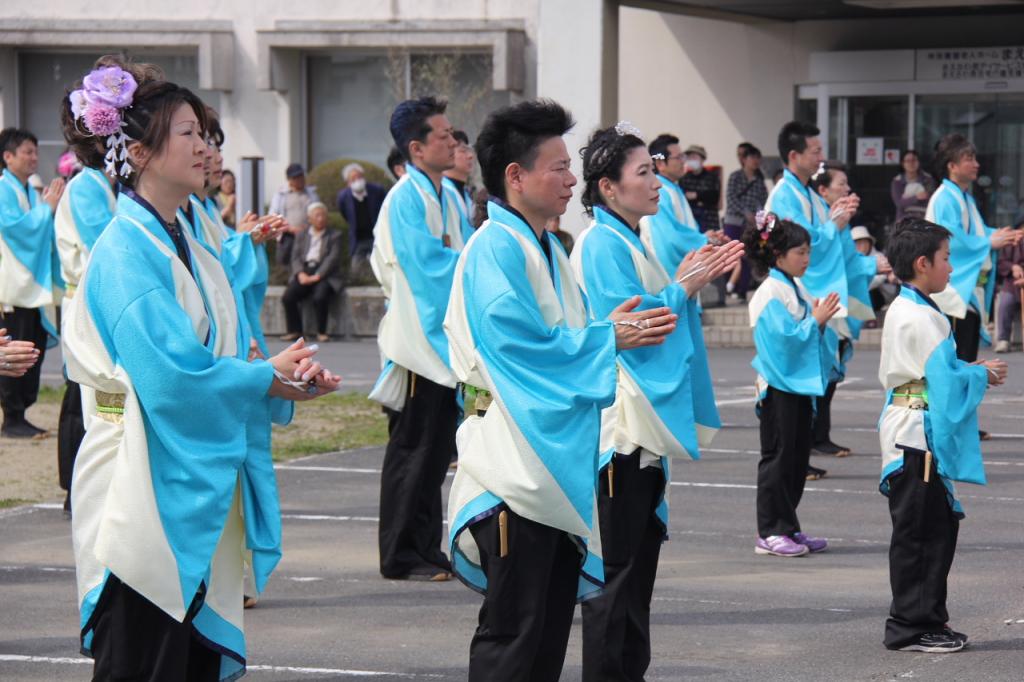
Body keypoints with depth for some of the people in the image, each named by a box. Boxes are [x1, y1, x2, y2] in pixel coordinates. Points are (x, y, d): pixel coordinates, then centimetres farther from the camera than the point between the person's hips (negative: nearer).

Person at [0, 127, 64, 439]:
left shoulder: (31, 192, 18)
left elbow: (44, 231, 21)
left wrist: (51, 205, 4)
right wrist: (46, 207, -11)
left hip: (35, 283, 8)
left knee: (34, 350, 7)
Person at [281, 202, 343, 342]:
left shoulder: (334, 236, 10)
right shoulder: (301, 236, 20)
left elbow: (333, 258, -2)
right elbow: (295, 257, 10)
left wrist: (317, 276, -15)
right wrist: (300, 274, -11)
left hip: (324, 274, -3)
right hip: (304, 272, 3)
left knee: (320, 297, -34)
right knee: (287, 297, -24)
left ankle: (321, 332, -17)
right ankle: (295, 331, -10)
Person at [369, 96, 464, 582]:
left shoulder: (445, 195, 15)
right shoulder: (406, 198, -13)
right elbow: (428, 262, -19)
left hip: (442, 336, 9)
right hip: (418, 337, -9)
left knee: (436, 447, 12)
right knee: (412, 448, -4)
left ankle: (425, 549, 19)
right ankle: (400, 556, 2)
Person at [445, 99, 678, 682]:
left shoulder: (548, 249, 17)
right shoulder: (497, 249, -14)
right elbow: (523, 347, -20)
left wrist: (614, 327, 2)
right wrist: (608, 338, -12)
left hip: (557, 461, 10)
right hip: (514, 466, -10)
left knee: (553, 620, 13)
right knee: (512, 631, -6)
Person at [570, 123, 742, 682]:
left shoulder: (630, 241, 16)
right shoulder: (602, 244, -14)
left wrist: (696, 280, 9)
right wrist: (683, 287, -14)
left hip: (644, 423, 10)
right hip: (620, 424, -10)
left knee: (640, 555, 14)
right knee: (617, 567, -6)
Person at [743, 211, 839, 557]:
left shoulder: (797, 289, 12)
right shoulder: (770, 293, -13)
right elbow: (784, 337, -21)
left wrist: (821, 321, -4)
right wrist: (816, 320, -17)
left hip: (800, 383, 9)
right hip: (779, 385, -9)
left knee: (798, 457, 10)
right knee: (777, 457, -5)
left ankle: (788, 527, 16)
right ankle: (770, 532, -1)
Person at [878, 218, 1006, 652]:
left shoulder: (901, 310, 15)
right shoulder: (921, 317, -18)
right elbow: (946, 379, -22)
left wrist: (973, 372, 12)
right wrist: (982, 376, -6)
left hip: (909, 433, 11)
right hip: (919, 434, -11)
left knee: (939, 526, 15)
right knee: (918, 531, -4)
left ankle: (928, 620, 21)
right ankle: (910, 627, 1)